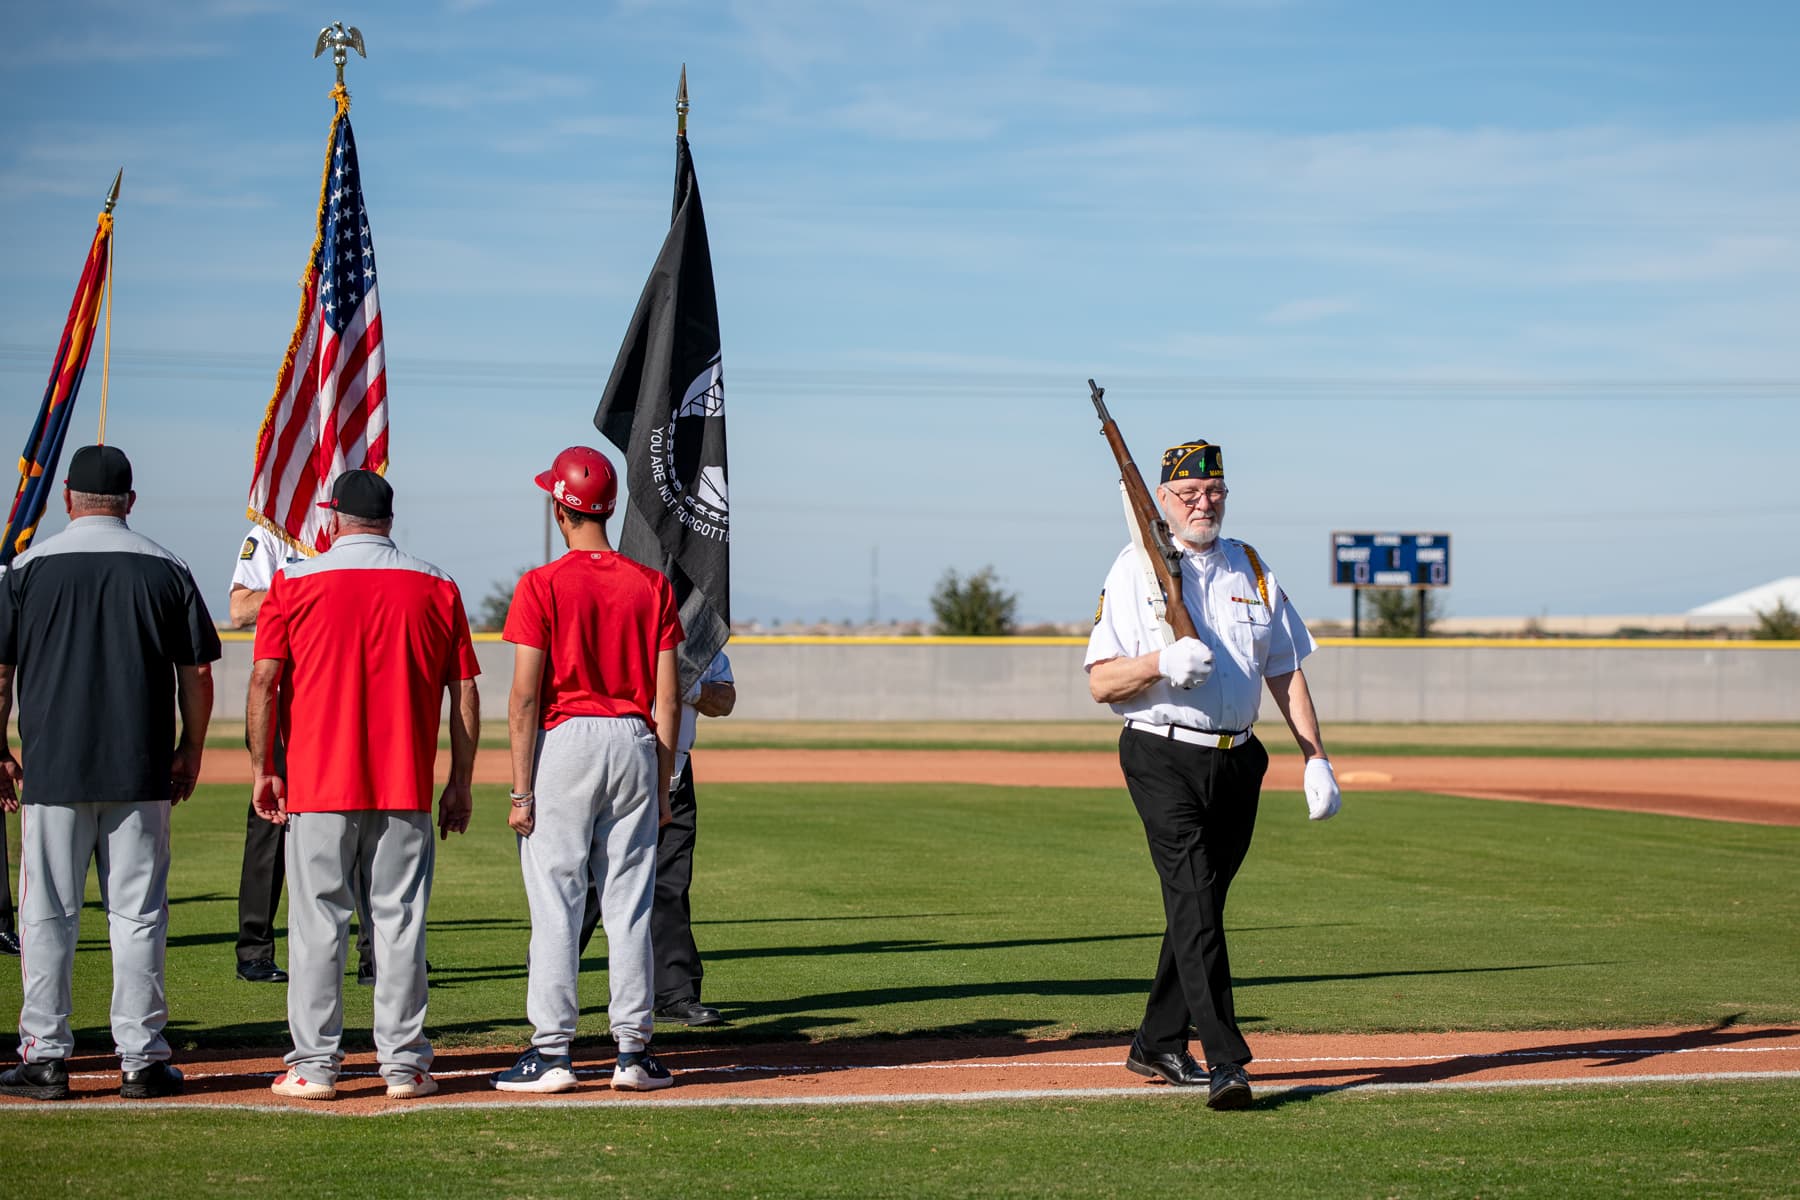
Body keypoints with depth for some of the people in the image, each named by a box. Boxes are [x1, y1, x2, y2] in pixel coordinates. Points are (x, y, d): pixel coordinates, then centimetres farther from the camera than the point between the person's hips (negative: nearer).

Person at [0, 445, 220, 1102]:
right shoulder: (166, 569, 3)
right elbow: (197, 672, 4)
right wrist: (189, 751, 14)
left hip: (54, 772, -1)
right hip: (141, 775, 1)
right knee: (138, 914, 4)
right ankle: (141, 1059, 5)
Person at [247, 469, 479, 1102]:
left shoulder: (294, 582, 1)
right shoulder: (436, 587, 6)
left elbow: (264, 681, -4)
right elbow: (465, 693, 5)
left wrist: (263, 769, 3)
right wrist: (460, 785, 10)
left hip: (318, 787, -1)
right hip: (405, 788, 2)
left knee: (317, 922, 3)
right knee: (401, 923, 5)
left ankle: (314, 1065, 3)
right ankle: (403, 1065, 6)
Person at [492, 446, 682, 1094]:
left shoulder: (542, 586, -6)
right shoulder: (652, 586, 5)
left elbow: (526, 696, -9)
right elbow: (667, 698, 5)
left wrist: (521, 790, -6)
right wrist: (662, 787, 11)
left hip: (564, 745, -4)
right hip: (634, 745, 4)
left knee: (554, 902, -1)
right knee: (630, 903, 7)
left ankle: (553, 1050, -1)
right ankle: (633, 1049, 8)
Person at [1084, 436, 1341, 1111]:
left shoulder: (1250, 569, 14)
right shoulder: (1135, 570, 0)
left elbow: (1285, 670, 16)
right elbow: (1101, 682, -5)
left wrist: (1316, 759, 7)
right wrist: (1162, 663, -24)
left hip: (1237, 762, 5)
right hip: (1164, 757, -5)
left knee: (1201, 903, 9)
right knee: (1193, 899, -16)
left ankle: (1157, 1044, 23)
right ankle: (1224, 1062, -23)